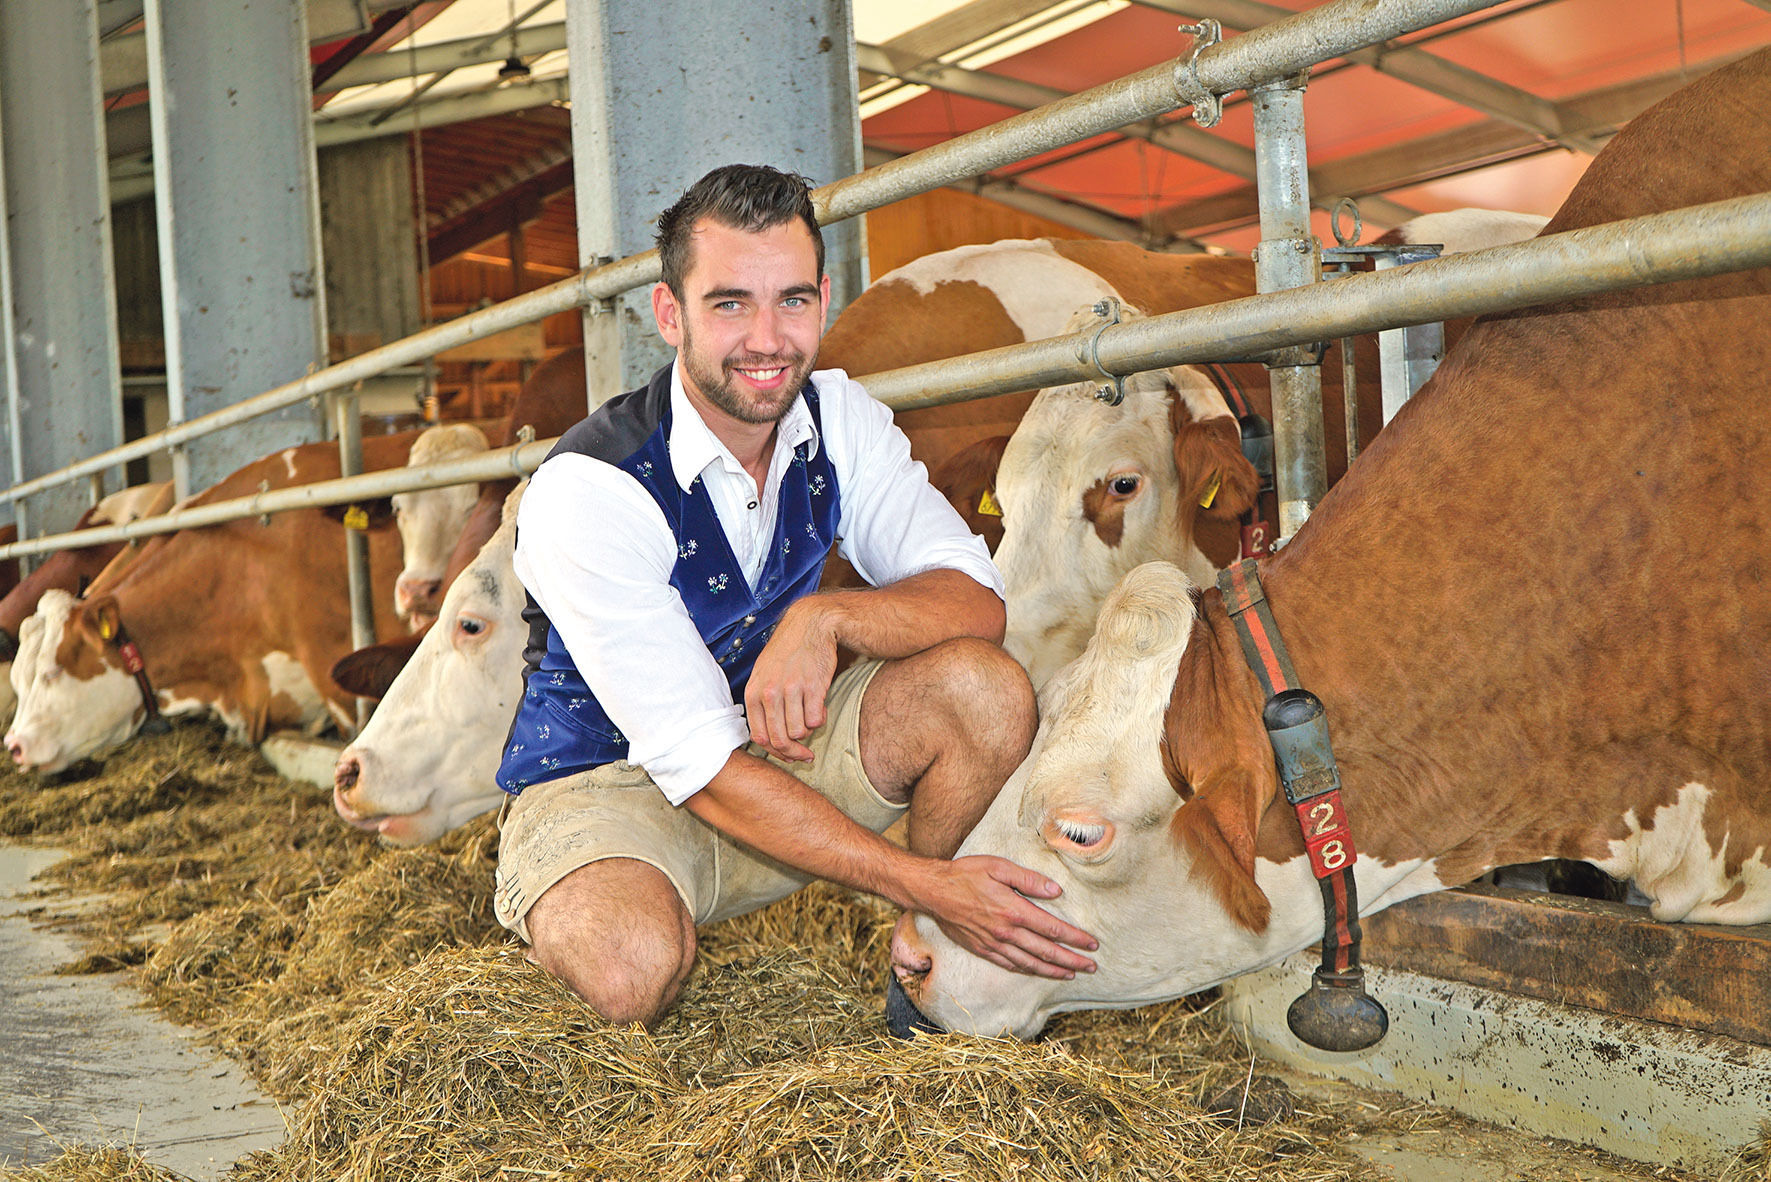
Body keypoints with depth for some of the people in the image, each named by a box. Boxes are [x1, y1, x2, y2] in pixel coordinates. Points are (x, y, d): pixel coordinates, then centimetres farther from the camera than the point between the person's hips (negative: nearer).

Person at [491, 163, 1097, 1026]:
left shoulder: (838, 418, -7)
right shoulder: (586, 490, -25)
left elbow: (978, 600, -14)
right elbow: (697, 761, -29)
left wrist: (827, 616, -35)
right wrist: (922, 882, -36)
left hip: (775, 745, 5)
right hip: (604, 784, -5)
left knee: (986, 690, -20)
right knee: (633, 962, -38)